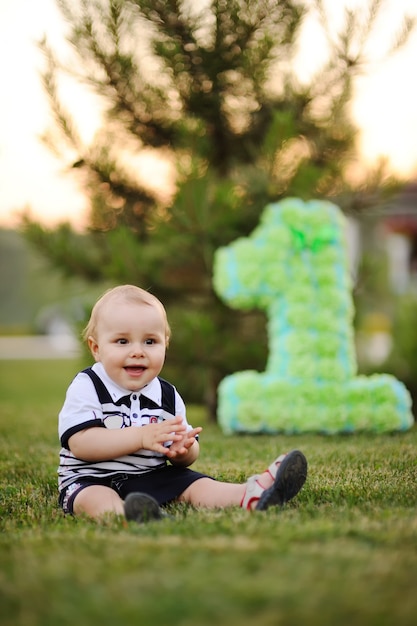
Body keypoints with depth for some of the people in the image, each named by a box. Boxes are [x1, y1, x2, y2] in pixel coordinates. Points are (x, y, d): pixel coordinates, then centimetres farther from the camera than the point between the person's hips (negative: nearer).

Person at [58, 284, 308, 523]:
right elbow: (80, 444, -20)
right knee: (96, 498, -35)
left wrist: (183, 451, -16)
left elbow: (190, 453, 11)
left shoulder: (167, 395, 9)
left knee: (195, 486, -14)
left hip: (153, 477, 5)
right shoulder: (86, 387, -7)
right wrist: (140, 437, -27)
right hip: (92, 479, -5)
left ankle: (251, 496, -38)